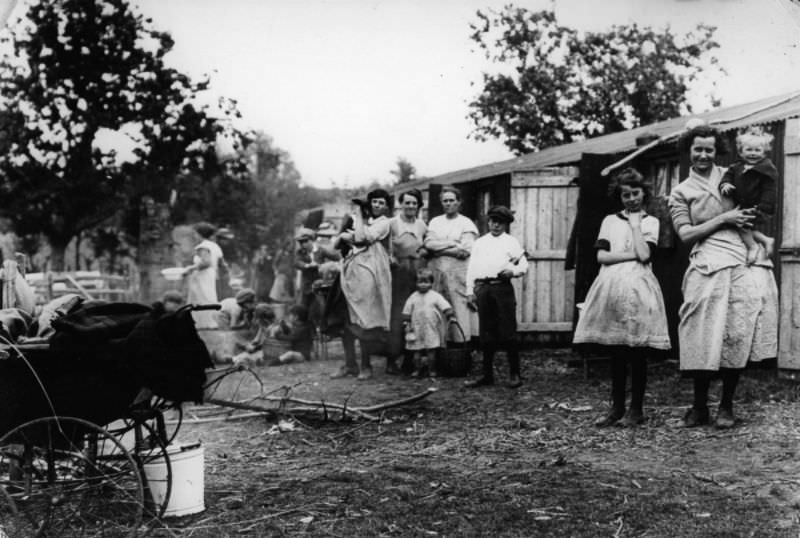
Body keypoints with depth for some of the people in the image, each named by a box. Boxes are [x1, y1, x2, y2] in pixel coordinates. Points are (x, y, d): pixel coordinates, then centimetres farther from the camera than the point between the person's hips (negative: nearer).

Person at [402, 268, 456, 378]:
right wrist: (406, 323, 5)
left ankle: (432, 370, 10)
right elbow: (407, 311, 10)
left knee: (431, 350, -1)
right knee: (417, 351, 6)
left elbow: (445, 307, -6)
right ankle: (417, 369, 16)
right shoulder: (413, 297, 5)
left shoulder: (435, 296, -1)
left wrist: (451, 316, -16)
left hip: (432, 329, -2)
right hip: (417, 329, 2)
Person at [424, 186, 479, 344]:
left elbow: (465, 250, -8)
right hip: (436, 272, 3)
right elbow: (428, 243, 1)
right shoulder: (435, 222, 16)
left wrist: (438, 249, -4)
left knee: (460, 310, -8)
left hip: (459, 273, -3)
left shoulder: (467, 224, 4)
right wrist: (452, 244, -7)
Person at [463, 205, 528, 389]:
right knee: (486, 334, 5)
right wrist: (470, 291, 8)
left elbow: (524, 265, 6)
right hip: (482, 289, 3)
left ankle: (514, 374, 1)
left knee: (507, 332, -5)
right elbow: (471, 268, 16)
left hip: (502, 287, -3)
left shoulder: (511, 242, 11)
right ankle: (487, 375, 11)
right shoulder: (479, 243, 20)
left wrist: (513, 271, -15)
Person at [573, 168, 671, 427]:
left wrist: (635, 224, 1)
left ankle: (636, 409, 7)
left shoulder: (650, 221, 10)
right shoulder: (610, 220, 15)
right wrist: (632, 255, -5)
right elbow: (601, 256, 3)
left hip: (638, 288, -2)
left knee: (637, 352, -1)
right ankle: (616, 407, 13)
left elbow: (644, 254, -7)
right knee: (616, 352, 6)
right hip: (611, 286, 2)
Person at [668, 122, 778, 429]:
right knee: (705, 336, -6)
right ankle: (699, 407, 9)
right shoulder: (681, 193, 12)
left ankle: (726, 406, 10)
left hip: (748, 263, 2)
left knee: (739, 335, -4)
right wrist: (724, 218, -6)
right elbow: (685, 234, 1)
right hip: (710, 266, -2)